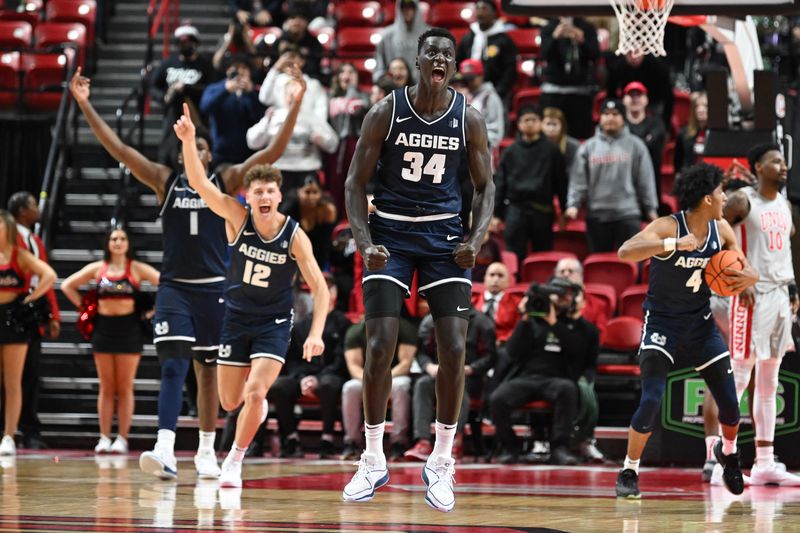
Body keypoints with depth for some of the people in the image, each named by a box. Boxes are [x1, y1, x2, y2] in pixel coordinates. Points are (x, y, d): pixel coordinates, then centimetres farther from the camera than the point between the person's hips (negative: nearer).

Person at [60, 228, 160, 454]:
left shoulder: (137, 269, 0)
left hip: (129, 328, -2)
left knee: (125, 388, 0)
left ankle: (122, 438, 2)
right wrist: (84, 306, 5)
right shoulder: (97, 268, 6)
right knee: (106, 388, 4)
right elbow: (67, 286, 13)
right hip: (103, 327, 2)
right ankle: (104, 438, 5)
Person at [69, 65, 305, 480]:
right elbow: (118, 149, -2)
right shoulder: (165, 181, 5)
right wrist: (85, 105, -10)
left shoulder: (225, 181, 4)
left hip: (213, 289, 1)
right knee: (173, 365, -13)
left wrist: (296, 105, -14)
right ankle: (165, 451, -24)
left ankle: (206, 451, 18)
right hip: (174, 287, -1)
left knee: (208, 369, 8)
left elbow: (272, 153, -4)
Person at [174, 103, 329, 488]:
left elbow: (319, 286, -13)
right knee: (230, 402, 8)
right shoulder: (237, 217, -14)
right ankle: (256, 404, 46)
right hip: (236, 317, 2)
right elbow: (199, 183, -25)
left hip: (274, 323, -2)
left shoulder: (295, 236, -17)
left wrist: (316, 333, -24)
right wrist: (189, 142, -41)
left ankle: (234, 462, 1)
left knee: (255, 393, -19)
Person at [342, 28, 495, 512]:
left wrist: (476, 239, -11)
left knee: (454, 349, -7)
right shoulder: (385, 113, -7)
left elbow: (485, 186, 6)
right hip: (390, 234, -1)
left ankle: (441, 463, 6)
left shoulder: (469, 119, -2)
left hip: (444, 236, 1)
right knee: (381, 346, -8)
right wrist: (365, 242, -15)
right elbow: (356, 182, -3)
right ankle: (374, 462, 6)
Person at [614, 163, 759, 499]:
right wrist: (674, 244, -46)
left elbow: (750, 272, 7)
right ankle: (628, 474, -4)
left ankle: (728, 453, 37)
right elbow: (625, 252, -36)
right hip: (662, 323, -5)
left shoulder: (721, 230, -3)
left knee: (730, 402, 5)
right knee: (651, 400, -19)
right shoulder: (668, 227, -21)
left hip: (701, 322, 5)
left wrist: (747, 278, -19)